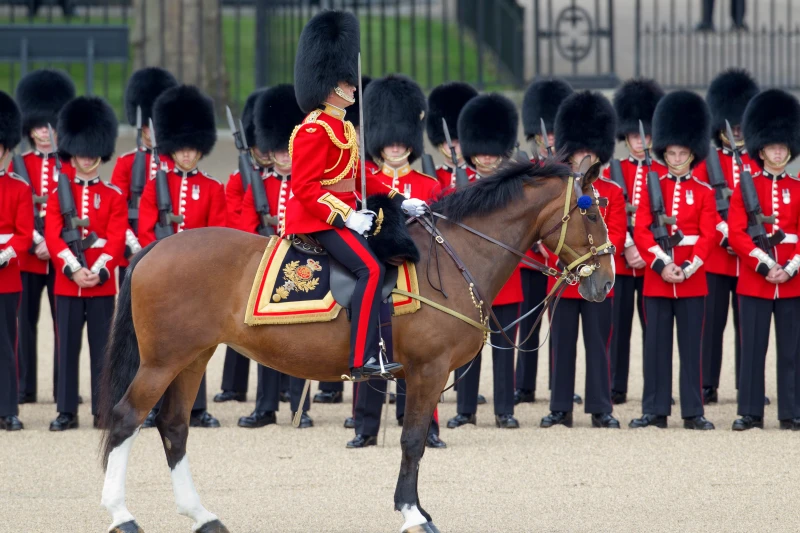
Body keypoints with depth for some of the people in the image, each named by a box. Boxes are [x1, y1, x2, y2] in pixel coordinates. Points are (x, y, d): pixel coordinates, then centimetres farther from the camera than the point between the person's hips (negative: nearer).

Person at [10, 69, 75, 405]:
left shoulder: (72, 166, 5)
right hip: (28, 255, 0)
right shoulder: (19, 165, 5)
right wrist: (35, 242, -13)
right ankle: (26, 388, 6)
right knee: (27, 320, 2)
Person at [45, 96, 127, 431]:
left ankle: (103, 411, 5)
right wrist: (74, 269, -16)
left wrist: (98, 272, -17)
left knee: (102, 349, 1)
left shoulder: (114, 197, 5)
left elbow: (116, 240, -4)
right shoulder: (58, 193, 6)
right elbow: (53, 237, -3)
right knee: (67, 348, 3)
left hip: (102, 283, -1)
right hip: (66, 283, 1)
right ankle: (66, 412, 7)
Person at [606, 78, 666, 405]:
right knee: (618, 325, 3)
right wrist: (626, 248, -13)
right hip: (619, 261, 0)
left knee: (653, 326, 2)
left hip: (653, 262, 0)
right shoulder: (613, 172, 6)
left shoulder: (664, 174, 5)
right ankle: (617, 388, 7)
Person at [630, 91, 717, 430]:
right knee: (656, 345, 2)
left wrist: (687, 269, -15)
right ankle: (655, 411, 6)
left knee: (691, 345, 1)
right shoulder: (652, 188, 6)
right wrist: (661, 265, -14)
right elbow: (641, 231, -2)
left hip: (692, 279, -1)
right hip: (656, 277, 1)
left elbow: (707, 236, -3)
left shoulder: (704, 193, 4)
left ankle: (693, 412, 5)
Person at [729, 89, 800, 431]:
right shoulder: (745, 188, 3)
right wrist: (764, 266, -14)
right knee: (752, 349, 0)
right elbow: (736, 234, -5)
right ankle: (750, 412, 4)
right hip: (753, 281, -1)